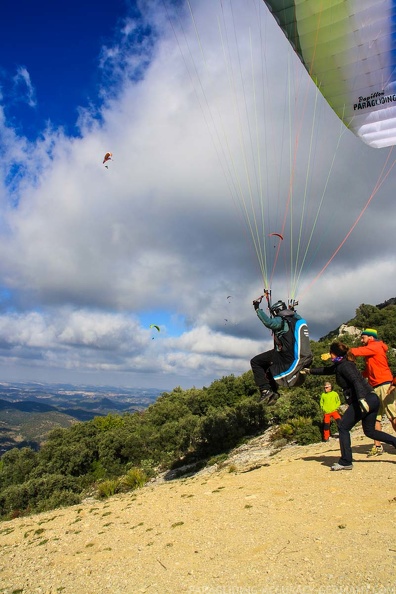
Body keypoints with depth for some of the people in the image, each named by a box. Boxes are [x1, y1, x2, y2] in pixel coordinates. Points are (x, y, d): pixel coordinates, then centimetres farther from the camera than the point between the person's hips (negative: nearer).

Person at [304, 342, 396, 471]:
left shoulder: (344, 366, -10)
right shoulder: (340, 365, 18)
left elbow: (356, 381, -24)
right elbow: (326, 370, 32)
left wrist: (361, 399, -35)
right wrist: (309, 371, 37)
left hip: (365, 400, -10)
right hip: (373, 399, 10)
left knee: (343, 427, -1)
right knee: (369, 431, 20)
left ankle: (345, 462, 2)